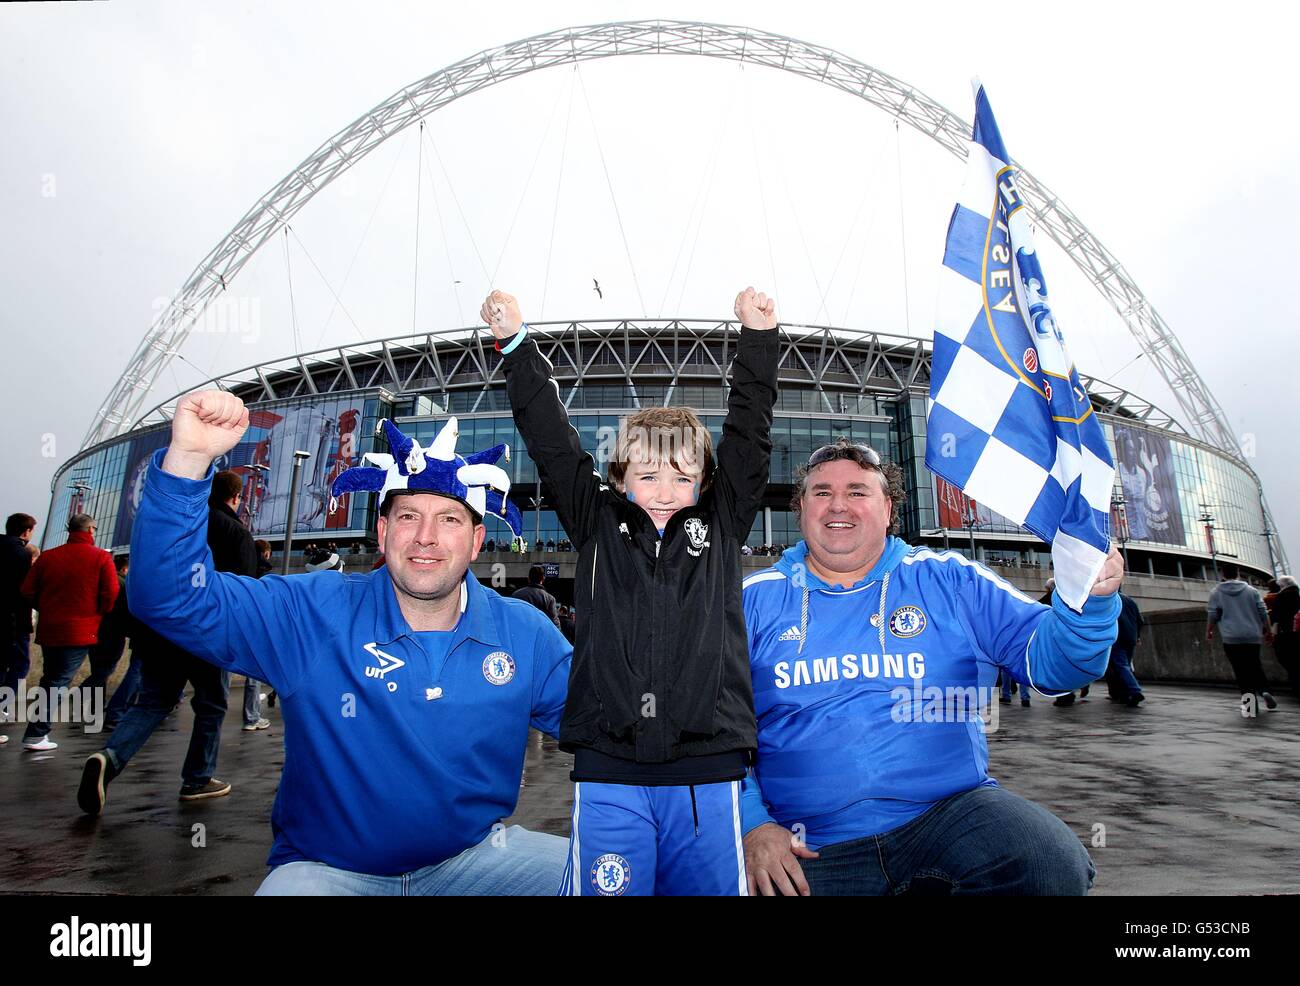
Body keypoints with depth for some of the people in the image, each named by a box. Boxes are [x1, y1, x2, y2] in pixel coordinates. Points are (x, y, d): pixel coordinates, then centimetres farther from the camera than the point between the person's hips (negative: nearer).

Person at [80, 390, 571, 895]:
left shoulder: (527, 634, -7)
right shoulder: (314, 616, -13)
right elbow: (174, 599, -21)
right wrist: (188, 457, -33)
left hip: (473, 853, 2)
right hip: (325, 868, -1)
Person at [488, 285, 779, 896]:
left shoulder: (721, 524, 10)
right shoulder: (597, 523, 9)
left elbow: (748, 437, 8)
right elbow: (550, 440, 7)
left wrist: (759, 338, 3)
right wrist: (517, 342, 5)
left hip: (708, 774, 1)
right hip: (608, 773, 0)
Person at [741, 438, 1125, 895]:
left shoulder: (948, 579, 6)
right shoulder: (754, 600, 3)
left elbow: (1043, 657, 5)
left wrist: (1089, 600, -15)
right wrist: (751, 824, -9)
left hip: (953, 808, 2)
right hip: (809, 845, -1)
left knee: (1054, 866, -23)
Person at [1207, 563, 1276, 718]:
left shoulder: (1217, 592, 0)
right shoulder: (1251, 590, 6)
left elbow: (1212, 615, 0)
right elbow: (1263, 612, 7)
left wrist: (1208, 632, 14)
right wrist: (1268, 631, 19)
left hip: (1231, 638, -2)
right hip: (1253, 637, 2)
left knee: (1242, 672, 0)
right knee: (1255, 667, 19)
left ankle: (1250, 706, -3)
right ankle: (1264, 690, -2)